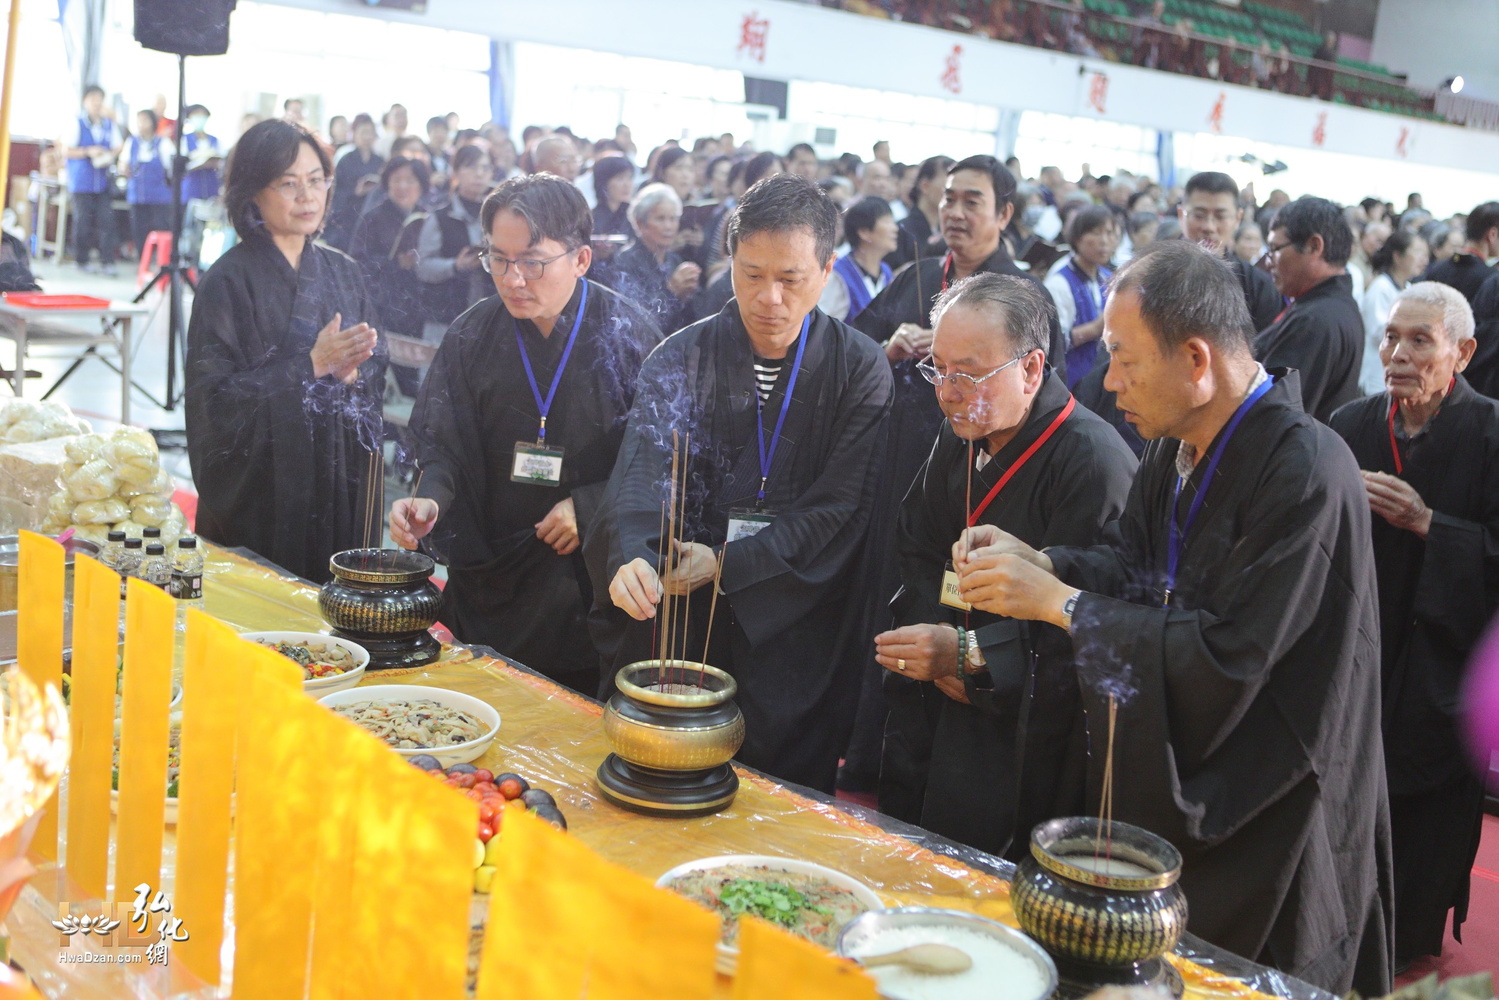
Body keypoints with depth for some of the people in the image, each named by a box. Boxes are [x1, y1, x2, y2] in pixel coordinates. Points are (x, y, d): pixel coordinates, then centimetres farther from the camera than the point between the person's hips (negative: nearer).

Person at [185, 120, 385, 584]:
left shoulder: (342, 272, 8)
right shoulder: (229, 281, -7)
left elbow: (377, 375, 10)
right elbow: (217, 398, -12)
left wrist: (353, 374, -12)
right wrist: (311, 365, -18)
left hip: (341, 484, 4)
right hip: (261, 491, -4)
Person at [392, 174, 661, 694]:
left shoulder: (629, 335, -9)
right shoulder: (472, 334, -1)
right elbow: (442, 443, 2)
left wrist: (590, 507, -14)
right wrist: (432, 498, -18)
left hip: (592, 580, -2)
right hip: (489, 574, 3)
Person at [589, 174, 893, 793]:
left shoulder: (860, 370, -3)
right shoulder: (681, 358, 0)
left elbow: (839, 508, -10)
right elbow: (641, 470, -14)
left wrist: (727, 564, -21)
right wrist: (630, 555, -34)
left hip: (793, 645, -1)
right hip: (674, 628, 1)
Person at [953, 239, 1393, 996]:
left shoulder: (1305, 473, -28)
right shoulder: (1177, 444, 0)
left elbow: (1229, 657, -29)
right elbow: (1132, 561, 6)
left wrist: (1059, 603, -25)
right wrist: (1033, 560, -13)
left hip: (1262, 822, -8)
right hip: (1168, 778, 8)